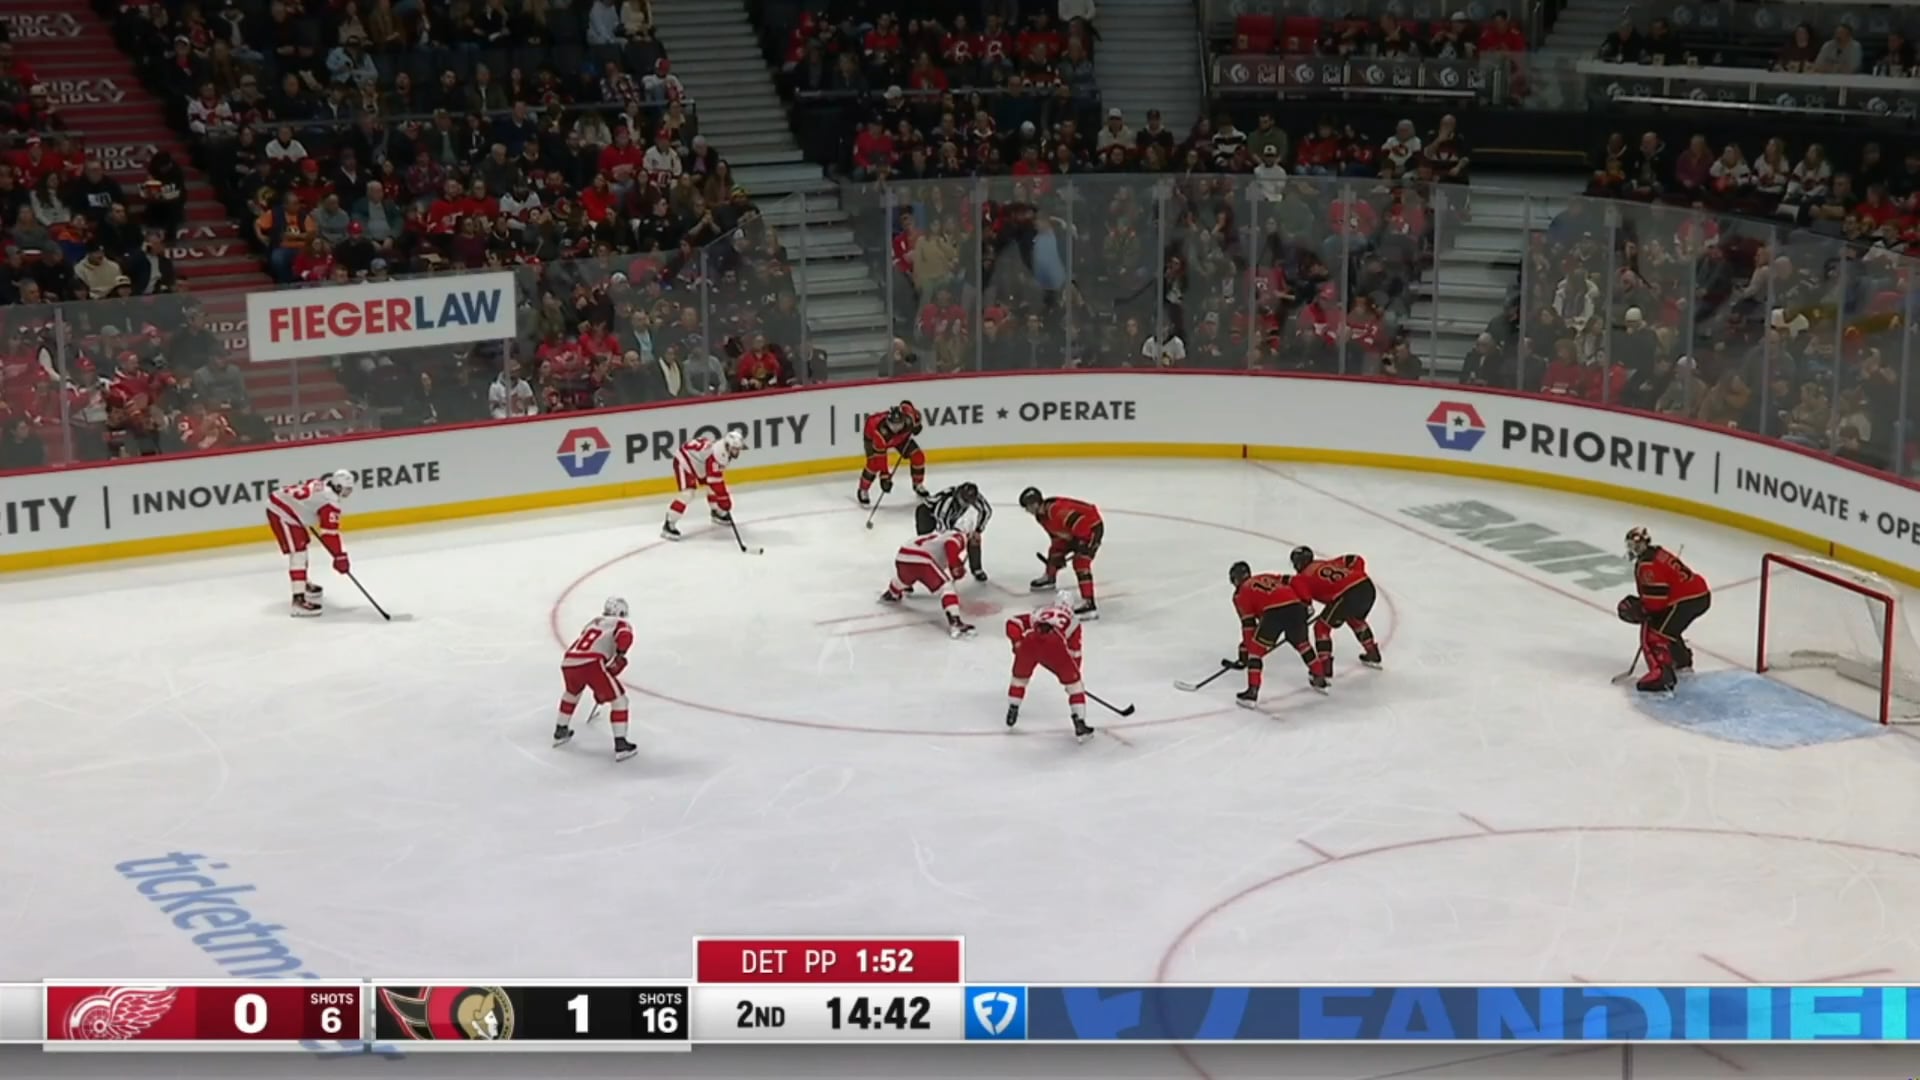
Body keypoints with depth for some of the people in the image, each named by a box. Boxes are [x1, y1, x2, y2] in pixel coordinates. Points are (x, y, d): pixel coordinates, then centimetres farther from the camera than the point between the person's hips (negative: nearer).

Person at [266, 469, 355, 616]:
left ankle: (303, 584, 46)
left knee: (300, 546, 27)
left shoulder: (322, 485, 9)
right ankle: (299, 599, -24)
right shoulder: (330, 500, -19)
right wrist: (340, 556, -18)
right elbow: (330, 532, -22)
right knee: (298, 552, -16)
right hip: (281, 512, -11)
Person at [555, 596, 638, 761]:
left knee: (573, 691, 38)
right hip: (590, 663, -7)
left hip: (568, 662, 7)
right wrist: (620, 655, -13)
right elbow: (625, 636, -10)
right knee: (619, 699, 5)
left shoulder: (592, 622, 36)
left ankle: (560, 732, 46)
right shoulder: (621, 624, 17)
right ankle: (620, 745, -3)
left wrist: (599, 689, 50)